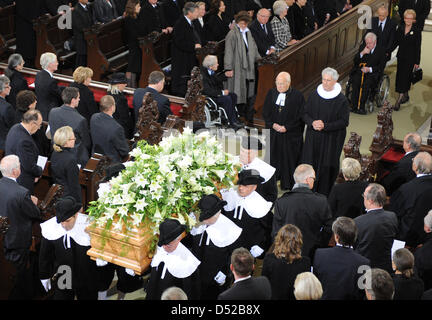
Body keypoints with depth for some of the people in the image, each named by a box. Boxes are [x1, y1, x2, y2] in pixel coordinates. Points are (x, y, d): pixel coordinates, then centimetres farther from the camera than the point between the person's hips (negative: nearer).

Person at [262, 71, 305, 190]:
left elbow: (300, 117, -10)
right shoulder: (271, 93, 2)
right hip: (273, 134, 3)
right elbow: (265, 112, 6)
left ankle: (288, 185, 17)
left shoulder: (297, 96, -10)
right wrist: (272, 124, -9)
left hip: (291, 134, -3)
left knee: (289, 160, 5)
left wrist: (286, 127, -14)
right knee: (273, 157, 8)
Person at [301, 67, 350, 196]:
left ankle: (324, 194, 14)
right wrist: (312, 122, -15)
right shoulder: (314, 95, 1)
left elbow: (344, 122, -9)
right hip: (313, 137, 4)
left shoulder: (341, 100, -11)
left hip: (331, 139, -3)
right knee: (309, 164, 5)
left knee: (326, 166, 1)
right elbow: (305, 113, 7)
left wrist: (325, 126, -18)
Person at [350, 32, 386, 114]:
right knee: (356, 81, -30)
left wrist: (369, 69, -15)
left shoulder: (381, 50, 4)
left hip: (372, 73, -2)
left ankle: (361, 107, -30)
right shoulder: (362, 47, 14)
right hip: (360, 70, 3)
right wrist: (362, 53, -8)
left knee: (366, 83, -34)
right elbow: (355, 61, 9)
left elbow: (381, 67, -1)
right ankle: (354, 106, -30)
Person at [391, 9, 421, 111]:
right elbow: (396, 42, 11)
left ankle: (399, 99, -5)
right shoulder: (400, 28, 2)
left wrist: (417, 62, -8)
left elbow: (418, 47, -7)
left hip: (410, 58, -5)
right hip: (401, 56, 5)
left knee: (405, 77, -8)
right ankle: (405, 96, 29)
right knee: (399, 76, 10)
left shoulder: (416, 31, -10)